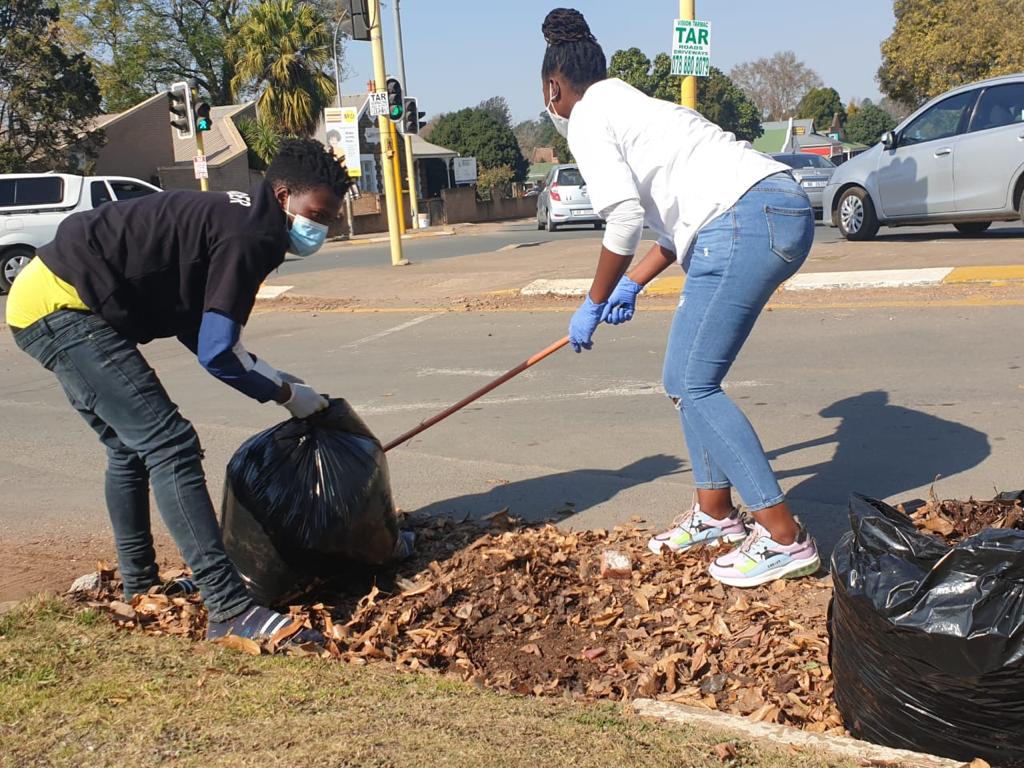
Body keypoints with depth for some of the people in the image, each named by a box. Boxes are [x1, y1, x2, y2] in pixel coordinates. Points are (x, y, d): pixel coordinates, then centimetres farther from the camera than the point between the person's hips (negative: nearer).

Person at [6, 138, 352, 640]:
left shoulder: (235, 217, 14)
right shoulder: (250, 236, -17)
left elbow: (198, 329, 18)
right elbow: (217, 353, -19)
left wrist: (273, 377, 16)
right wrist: (286, 394, -4)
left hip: (47, 300, 11)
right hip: (63, 305, -11)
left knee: (130, 448, 20)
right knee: (170, 445, -16)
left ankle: (139, 589, 33)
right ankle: (231, 611, -18)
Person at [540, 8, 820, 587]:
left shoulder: (586, 116, 1)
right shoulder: (630, 104, 28)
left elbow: (625, 216, -11)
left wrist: (594, 305, 0)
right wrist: (634, 284, 30)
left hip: (747, 221, -10)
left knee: (694, 387, -5)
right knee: (685, 379, 15)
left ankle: (785, 538, -3)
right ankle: (715, 512, 26)